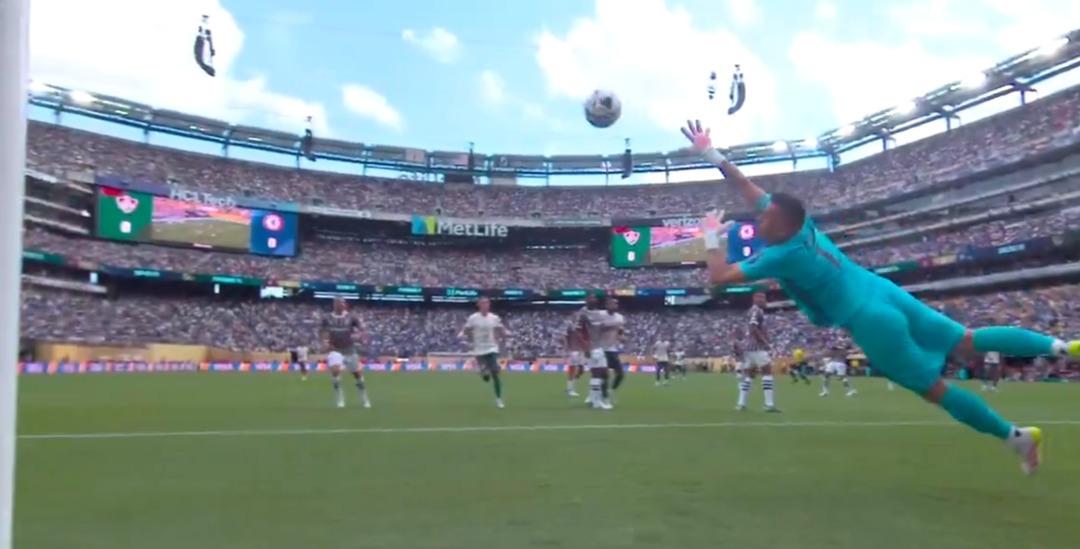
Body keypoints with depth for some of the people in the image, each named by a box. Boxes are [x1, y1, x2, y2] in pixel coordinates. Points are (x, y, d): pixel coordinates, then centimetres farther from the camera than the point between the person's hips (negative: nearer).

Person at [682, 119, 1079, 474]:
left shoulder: (782, 254, -23)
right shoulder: (794, 219, -4)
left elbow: (719, 277, -20)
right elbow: (746, 186, 3)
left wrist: (711, 236, -7)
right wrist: (709, 153, 0)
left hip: (871, 321, -7)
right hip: (884, 292, 7)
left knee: (935, 389, 8)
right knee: (968, 341, 15)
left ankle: (1017, 436, 17)